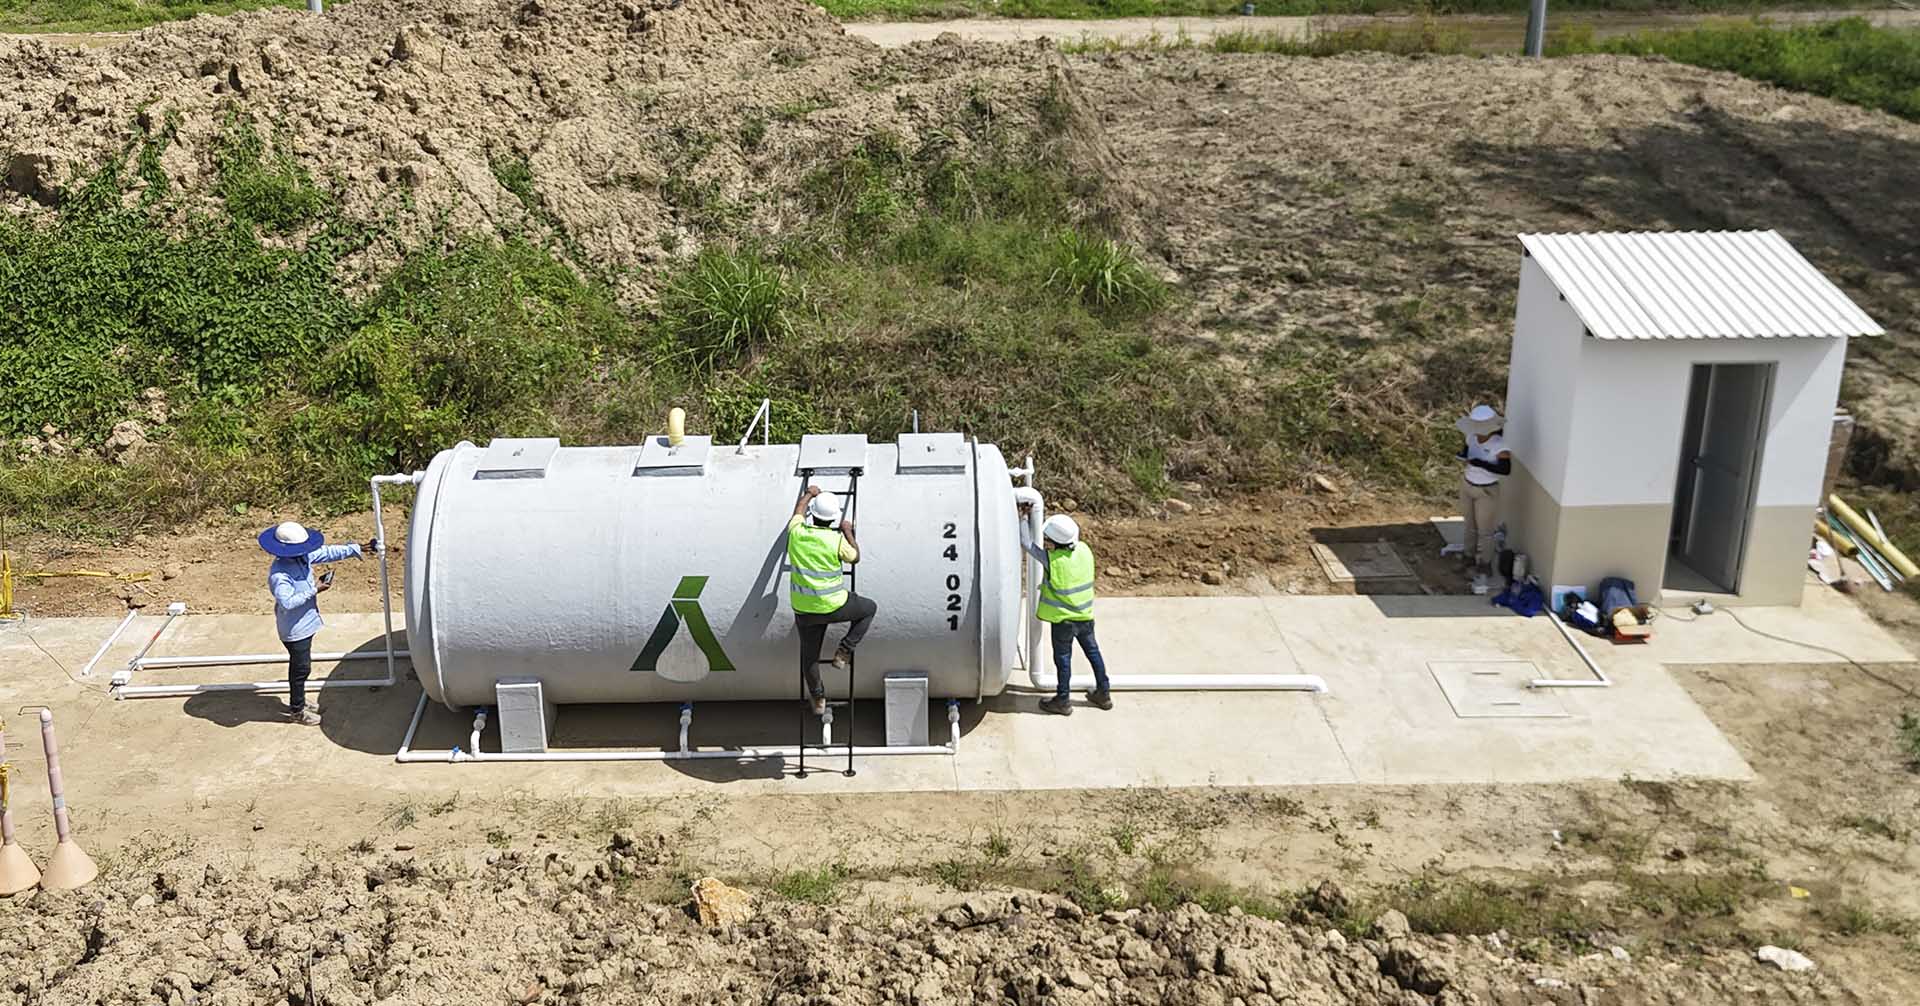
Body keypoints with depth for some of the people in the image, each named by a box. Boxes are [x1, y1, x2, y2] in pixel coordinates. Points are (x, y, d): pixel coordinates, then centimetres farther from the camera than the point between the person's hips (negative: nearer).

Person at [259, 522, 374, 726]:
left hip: (305, 623, 9)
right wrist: (314, 590, -31)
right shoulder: (279, 574, -30)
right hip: (294, 630, -9)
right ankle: (297, 711, 23)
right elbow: (287, 602, -36)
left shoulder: (302, 557, -4)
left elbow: (327, 552, 5)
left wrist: (356, 549, 3)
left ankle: (298, 703, 41)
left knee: (300, 666, 23)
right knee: (301, 668, 6)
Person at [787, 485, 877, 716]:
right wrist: (848, 532, 18)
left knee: (809, 654, 20)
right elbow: (855, 557, 4)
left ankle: (817, 699, 30)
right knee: (869, 609, 24)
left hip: (803, 608, 3)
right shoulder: (836, 540, -16)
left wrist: (808, 494, 35)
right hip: (833, 606, -3)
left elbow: (799, 510, 16)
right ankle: (844, 652, 17)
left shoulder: (797, 532, -7)